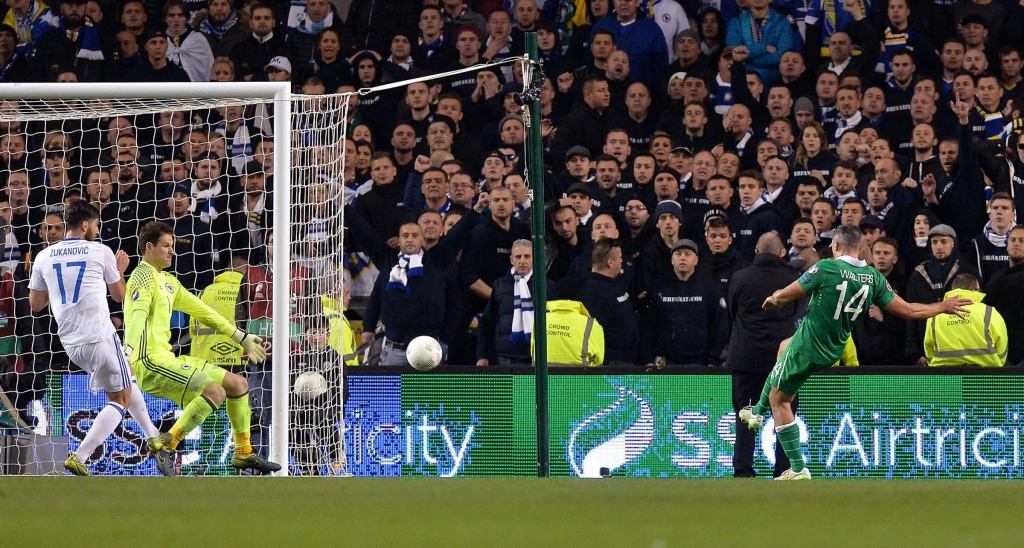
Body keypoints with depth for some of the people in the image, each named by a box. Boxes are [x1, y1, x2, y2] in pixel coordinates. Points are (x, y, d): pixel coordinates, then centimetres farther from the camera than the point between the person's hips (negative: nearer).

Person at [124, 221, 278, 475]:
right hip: (149, 361, -10)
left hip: (166, 358, 10)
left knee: (238, 384, 14)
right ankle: (164, 445, -24)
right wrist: (128, 347, -42)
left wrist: (241, 337, 34)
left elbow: (202, 311, 30)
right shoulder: (144, 276, -8)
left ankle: (244, 454, 24)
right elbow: (138, 313, -26)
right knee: (215, 391, -26)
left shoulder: (168, 281, 21)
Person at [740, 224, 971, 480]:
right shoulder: (873, 278, -6)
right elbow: (908, 311, -3)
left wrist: (772, 299, 10)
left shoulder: (826, 268, -22)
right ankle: (758, 413, 48)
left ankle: (798, 469, 6)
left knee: (779, 399, 9)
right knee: (784, 347, 36)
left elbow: (784, 296, -16)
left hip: (808, 348, -7)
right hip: (832, 351, 7)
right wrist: (943, 307, 12)